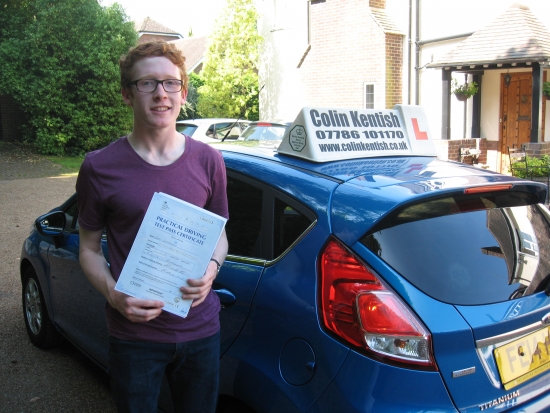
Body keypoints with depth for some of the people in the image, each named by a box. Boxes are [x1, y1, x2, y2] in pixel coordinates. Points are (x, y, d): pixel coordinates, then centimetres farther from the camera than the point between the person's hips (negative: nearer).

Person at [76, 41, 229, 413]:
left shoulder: (208, 161, -1)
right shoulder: (99, 168, -8)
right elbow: (90, 248, 1)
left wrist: (211, 270, -13)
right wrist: (113, 295, -18)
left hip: (201, 327, 2)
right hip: (134, 334, -2)